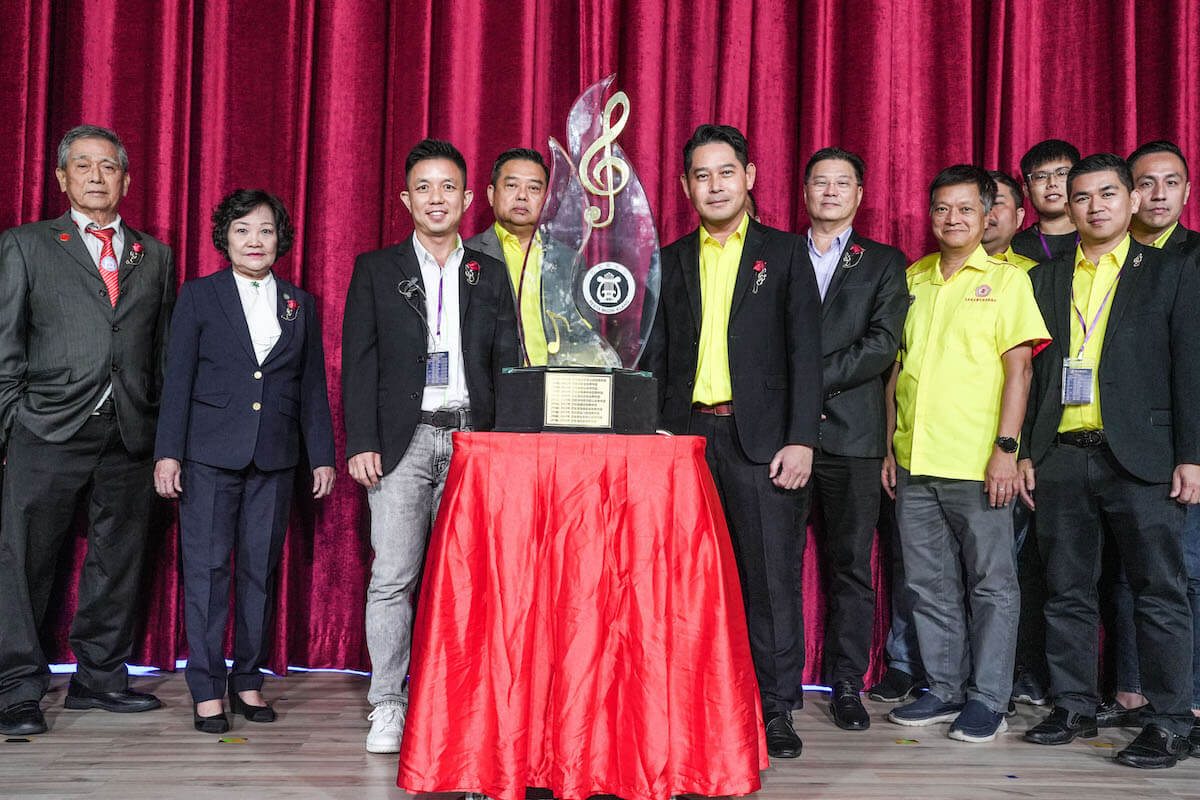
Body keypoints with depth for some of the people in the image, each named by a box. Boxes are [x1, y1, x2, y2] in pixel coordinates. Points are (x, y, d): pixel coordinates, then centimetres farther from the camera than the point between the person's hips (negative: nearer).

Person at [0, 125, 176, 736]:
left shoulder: (155, 256, 15)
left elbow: (165, 351, 13)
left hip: (130, 434, 3)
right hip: (49, 432, -3)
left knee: (118, 560, 9)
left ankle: (100, 675, 22)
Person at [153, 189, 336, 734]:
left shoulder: (301, 304, 13)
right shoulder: (198, 296, 5)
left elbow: (312, 388, 13)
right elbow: (177, 379, 1)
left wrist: (322, 455, 8)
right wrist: (167, 452, -6)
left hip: (274, 457, 3)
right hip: (209, 454, -2)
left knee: (261, 570, 6)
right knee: (206, 568, -3)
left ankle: (248, 680, 17)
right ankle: (207, 689, 4)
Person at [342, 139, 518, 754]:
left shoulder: (490, 275, 13)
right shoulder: (376, 270, 9)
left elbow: (508, 363, 11)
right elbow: (358, 362, 4)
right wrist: (361, 443, -6)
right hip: (403, 442, -1)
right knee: (392, 578, -5)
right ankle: (388, 707, 4)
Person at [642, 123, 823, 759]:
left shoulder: (785, 254, 6)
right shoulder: (670, 262, 14)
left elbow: (805, 350, 1)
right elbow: (654, 357, 13)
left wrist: (801, 439, -7)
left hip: (759, 439, -2)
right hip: (685, 434, 2)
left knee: (771, 575, -1)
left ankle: (776, 708, 10)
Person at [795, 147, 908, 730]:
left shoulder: (885, 262, 10)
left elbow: (883, 344, -3)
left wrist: (812, 377, -10)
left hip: (852, 434, -1)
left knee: (851, 566, 2)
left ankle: (847, 684, 11)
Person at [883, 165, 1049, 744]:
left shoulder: (1006, 279, 0)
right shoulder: (913, 279, 13)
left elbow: (1018, 369, -5)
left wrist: (1006, 447, -13)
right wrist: (889, 446, 11)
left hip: (978, 463, -4)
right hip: (914, 462, 5)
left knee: (990, 583, 2)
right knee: (930, 584, 10)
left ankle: (988, 700, 12)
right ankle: (944, 690, 22)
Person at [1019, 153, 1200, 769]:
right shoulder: (1045, 279, 14)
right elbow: (1031, 370, 13)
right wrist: (1024, 451, 7)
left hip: (1141, 460, -3)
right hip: (1061, 459, 3)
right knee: (1067, 593, 9)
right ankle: (1073, 707, 19)